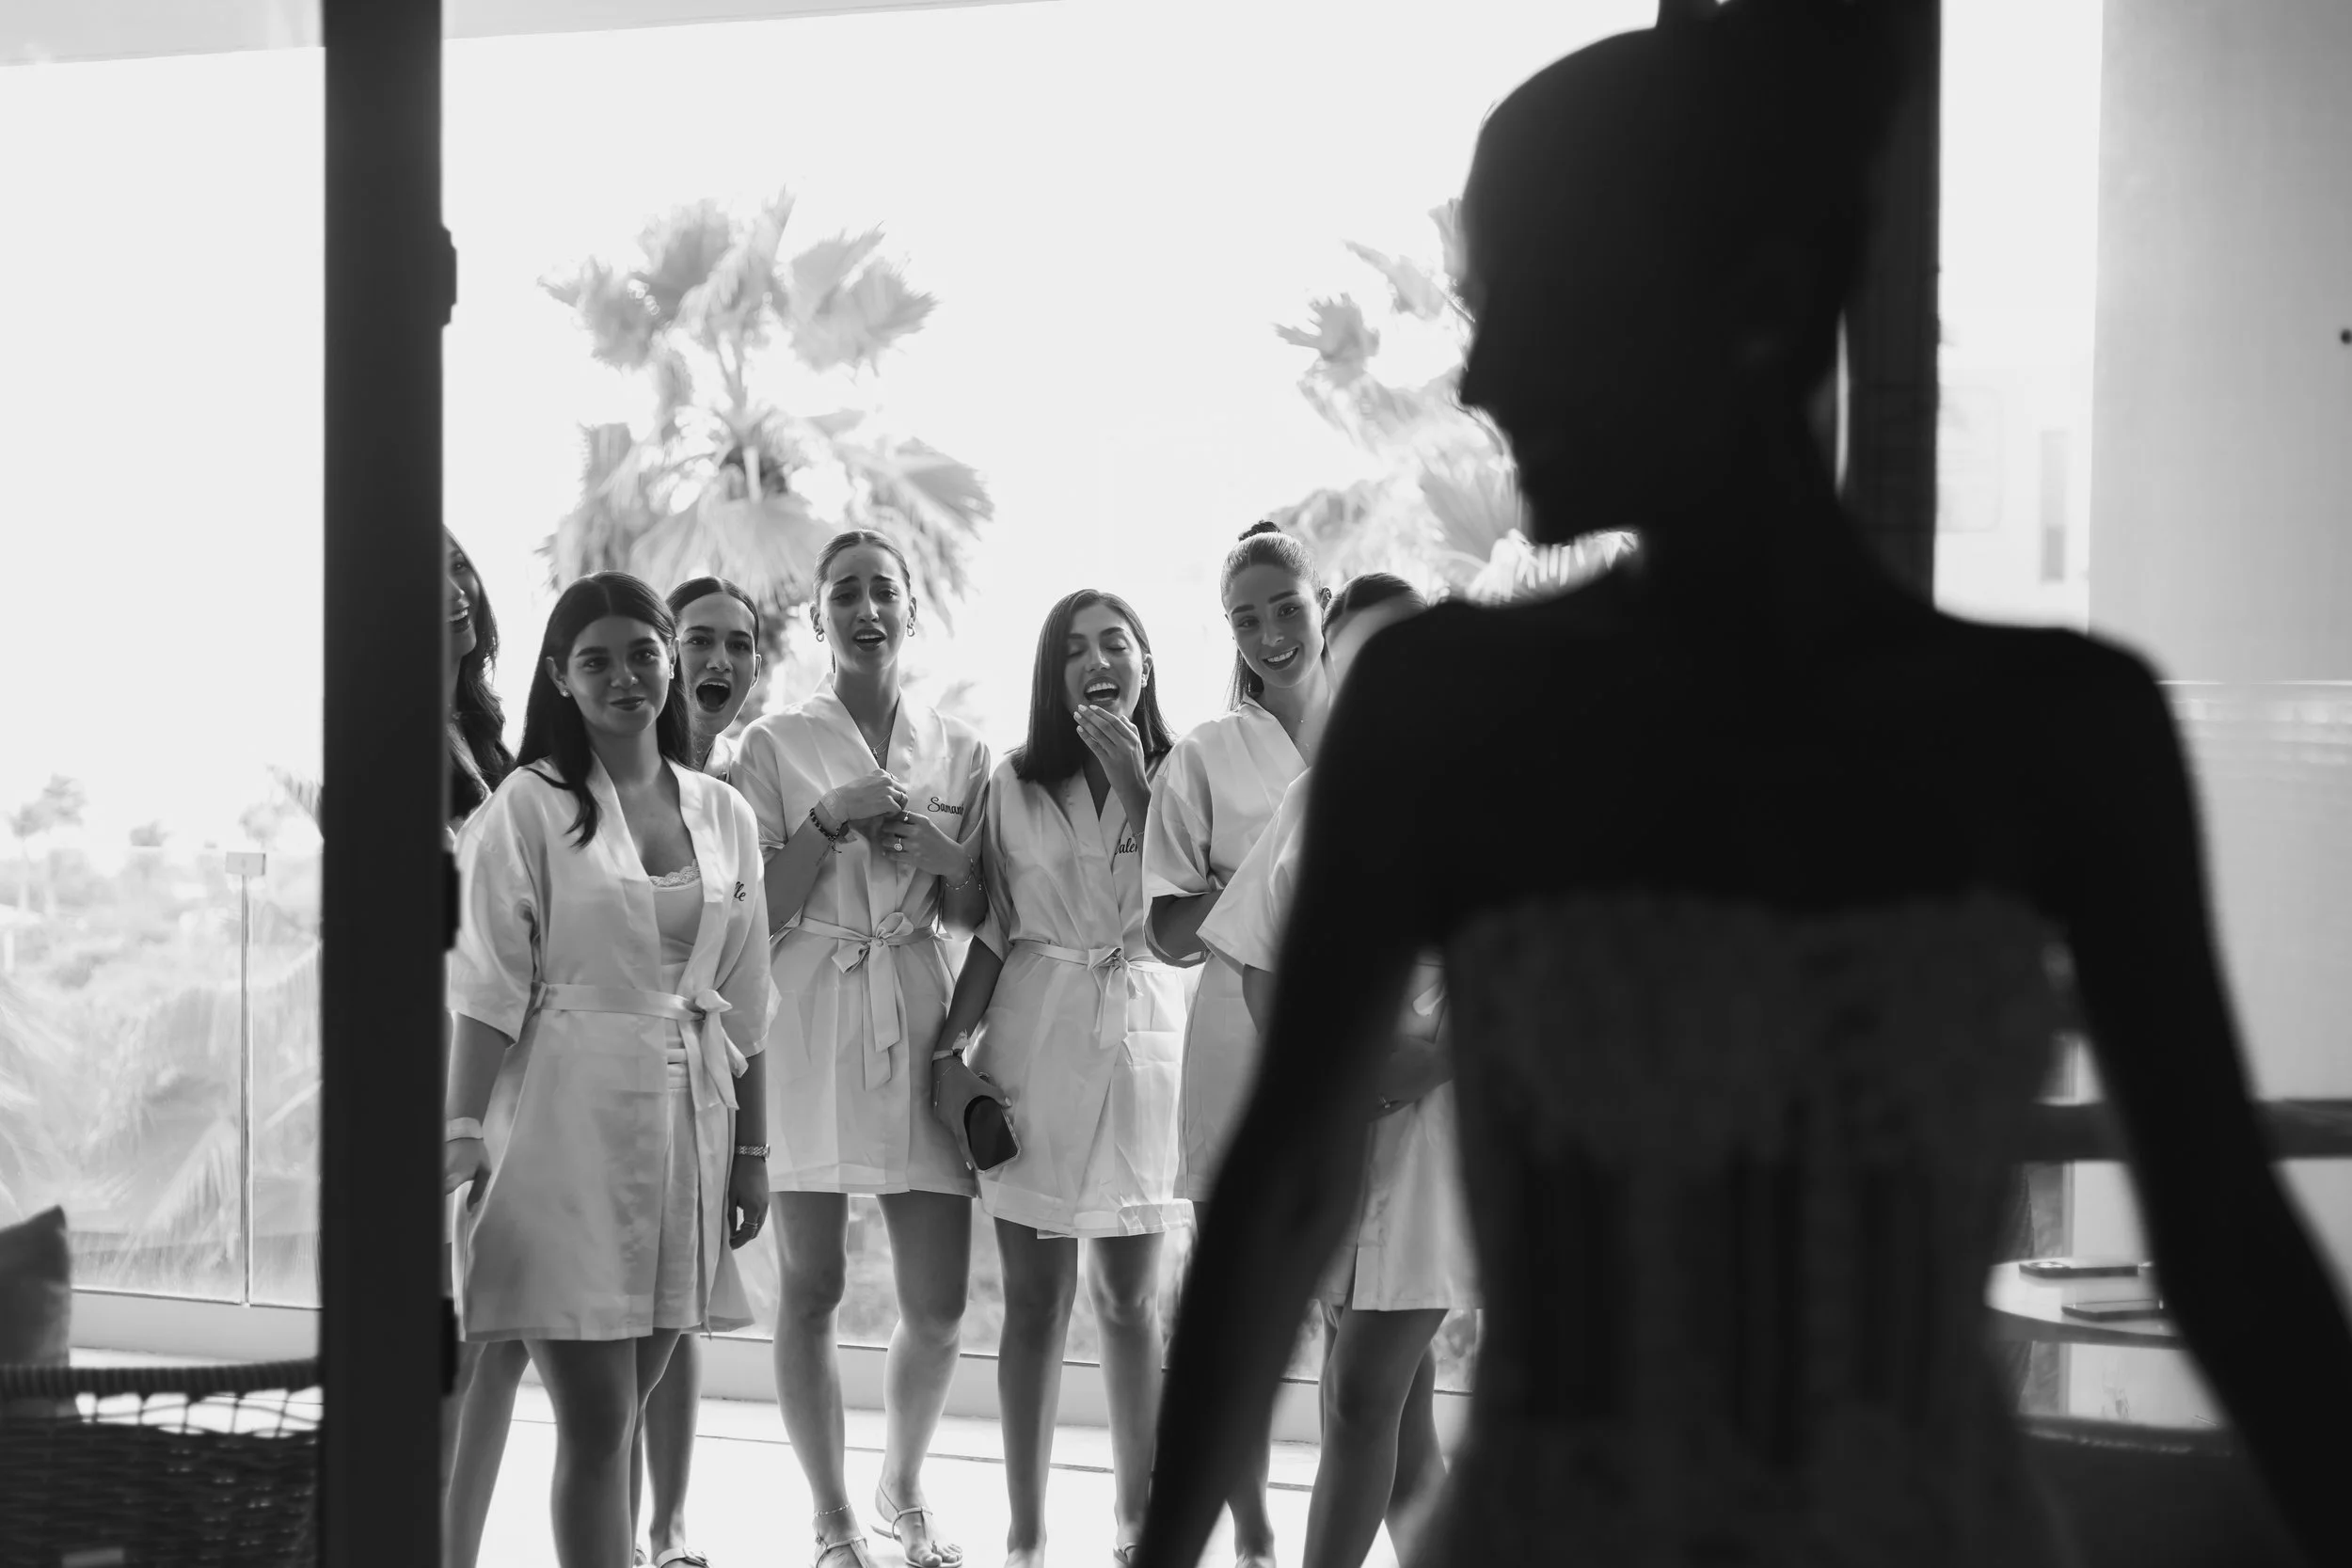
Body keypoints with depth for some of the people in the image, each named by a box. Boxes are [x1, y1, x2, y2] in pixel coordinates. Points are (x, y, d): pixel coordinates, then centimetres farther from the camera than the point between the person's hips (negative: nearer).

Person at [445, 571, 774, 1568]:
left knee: (616, 1416, 9)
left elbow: (743, 1004, 14)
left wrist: (753, 1150, 12)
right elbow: (488, 986, -7)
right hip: (569, 1117, -4)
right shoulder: (530, 806, -3)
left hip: (687, 1118, 5)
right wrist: (465, 1131, -15)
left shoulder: (724, 816, 11)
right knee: (595, 1422, -6)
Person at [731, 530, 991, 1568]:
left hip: (918, 1025, 3)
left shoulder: (960, 752, 11)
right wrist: (831, 820, -12)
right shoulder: (775, 746, 2)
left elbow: (978, 917, 15)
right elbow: (757, 913, -2)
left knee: (938, 1303, 2)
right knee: (810, 1289, 0)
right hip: (804, 1024, -2)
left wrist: (944, 857, -4)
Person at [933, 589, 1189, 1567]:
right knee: (1036, 1296, 2)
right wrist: (949, 1043, -4)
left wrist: (1132, 781, -12)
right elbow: (993, 930, 6)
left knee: (1130, 1296, 7)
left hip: (1145, 1036, 0)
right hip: (1035, 1038, 0)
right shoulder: (1017, 784, 4)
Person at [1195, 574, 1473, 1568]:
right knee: (1399, 1406, 10)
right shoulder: (1317, 797, 11)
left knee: (1362, 1394, -8)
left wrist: (1440, 1055, -20)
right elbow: (1262, 961, 12)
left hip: (1432, 1103, -5)